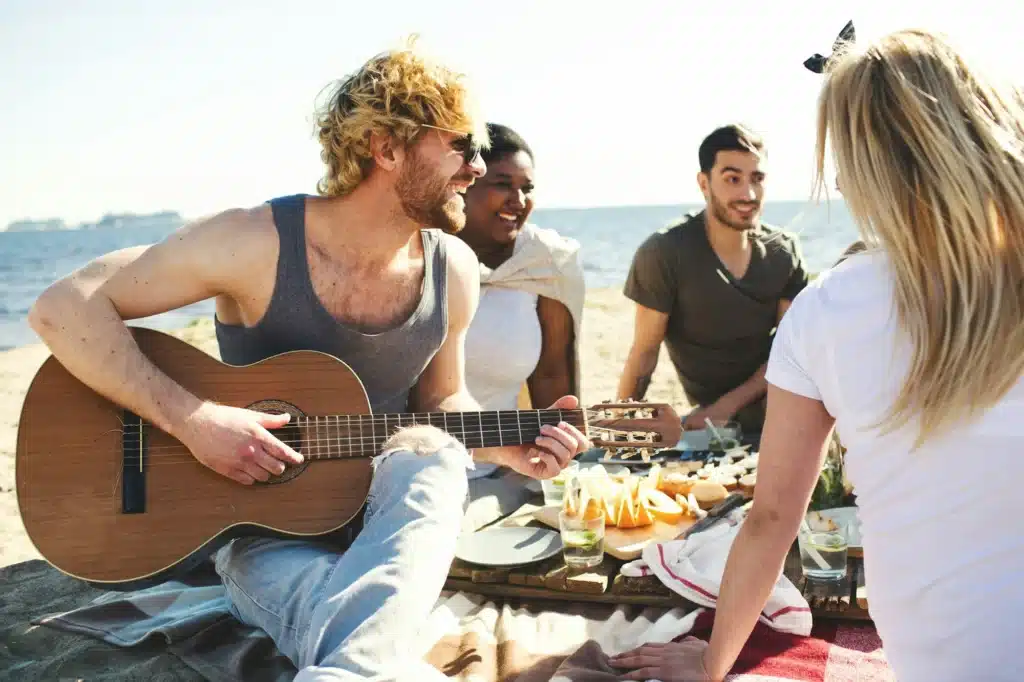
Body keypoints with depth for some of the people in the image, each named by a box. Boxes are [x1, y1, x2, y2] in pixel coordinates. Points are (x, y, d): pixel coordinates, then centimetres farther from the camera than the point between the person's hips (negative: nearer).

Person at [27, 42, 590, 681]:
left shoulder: (454, 271, -3)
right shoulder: (257, 242, -17)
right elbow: (65, 308, -16)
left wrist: (509, 449, -7)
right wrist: (192, 419, -26)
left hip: (393, 521, 6)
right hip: (263, 527, -6)